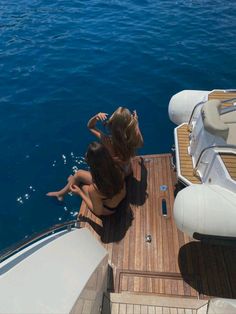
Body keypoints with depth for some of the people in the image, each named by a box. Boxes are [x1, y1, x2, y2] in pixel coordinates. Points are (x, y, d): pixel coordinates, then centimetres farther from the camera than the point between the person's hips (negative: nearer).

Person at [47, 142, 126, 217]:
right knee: (78, 174, 12)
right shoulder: (116, 168, -29)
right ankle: (62, 193, 45)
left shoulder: (94, 189, -43)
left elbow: (98, 211, -24)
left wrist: (80, 193, -15)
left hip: (109, 209, -4)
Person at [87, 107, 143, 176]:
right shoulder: (133, 141, -32)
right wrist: (136, 123, -3)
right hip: (128, 174, 3)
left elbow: (90, 126, -17)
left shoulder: (107, 141, -36)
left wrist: (96, 117, -35)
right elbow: (141, 143, -3)